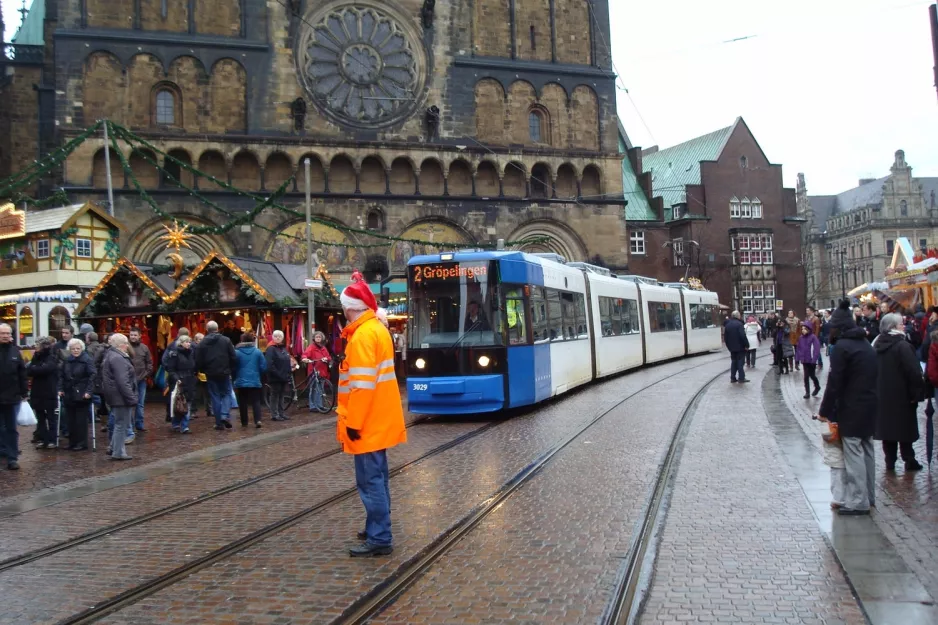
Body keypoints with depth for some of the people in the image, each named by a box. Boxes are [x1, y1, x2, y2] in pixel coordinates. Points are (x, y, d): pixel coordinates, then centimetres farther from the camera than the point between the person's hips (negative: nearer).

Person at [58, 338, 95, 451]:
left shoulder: (87, 360, -7)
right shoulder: (67, 361, 10)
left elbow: (92, 376, -13)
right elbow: (61, 376, 16)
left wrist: (89, 391, -19)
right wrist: (60, 389, 5)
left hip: (82, 395, -5)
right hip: (68, 394, 5)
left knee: (81, 420, -2)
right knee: (71, 420, 9)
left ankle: (82, 443, 5)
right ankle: (72, 442, 17)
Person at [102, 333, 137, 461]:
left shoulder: (111, 355, 15)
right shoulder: (118, 359, -19)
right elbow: (122, 382, -25)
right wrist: (131, 397, -22)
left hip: (115, 397, 10)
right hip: (121, 397, -10)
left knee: (120, 423, 19)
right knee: (121, 424, -1)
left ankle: (113, 448, 26)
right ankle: (118, 453, 5)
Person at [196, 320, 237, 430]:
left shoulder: (202, 343, -1)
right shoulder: (226, 340, -4)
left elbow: (198, 361, 0)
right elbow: (233, 357, -5)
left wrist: (204, 371, 16)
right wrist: (230, 369, 10)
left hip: (211, 374, 1)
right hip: (225, 373, -1)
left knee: (215, 397, 7)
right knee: (226, 394, 11)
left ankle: (219, 423, 6)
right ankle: (225, 415, -10)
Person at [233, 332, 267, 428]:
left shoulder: (236, 352, -6)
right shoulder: (257, 352, -2)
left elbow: (233, 367, -3)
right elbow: (263, 367, 0)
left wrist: (235, 377, 14)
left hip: (241, 382, -1)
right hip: (255, 381, 1)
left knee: (243, 402, 8)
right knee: (256, 401, 4)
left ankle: (244, 422, 11)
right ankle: (258, 420, -12)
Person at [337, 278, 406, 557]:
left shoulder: (363, 335, -18)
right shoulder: (377, 329, 12)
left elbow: (362, 385, -22)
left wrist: (353, 422, -19)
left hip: (367, 422, -10)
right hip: (379, 419, 10)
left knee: (370, 480, -6)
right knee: (376, 477, 17)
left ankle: (379, 539, -2)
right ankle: (378, 528, 28)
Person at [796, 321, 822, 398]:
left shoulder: (813, 337, -15)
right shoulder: (801, 338, 2)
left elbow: (817, 348, -18)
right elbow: (798, 348, 9)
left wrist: (814, 359, -22)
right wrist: (797, 357, 3)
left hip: (811, 360, -5)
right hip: (804, 360, 5)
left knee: (811, 375, 8)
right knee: (806, 376, 8)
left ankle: (817, 387, 34)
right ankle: (807, 392, 16)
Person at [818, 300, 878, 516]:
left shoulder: (841, 347, -14)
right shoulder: (865, 344, 12)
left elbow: (834, 383, -17)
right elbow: (874, 377, 14)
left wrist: (825, 411, -8)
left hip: (852, 409, -9)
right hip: (869, 407, 9)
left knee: (854, 454, -5)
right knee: (866, 451, 16)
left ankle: (858, 501, -4)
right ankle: (868, 496, 25)